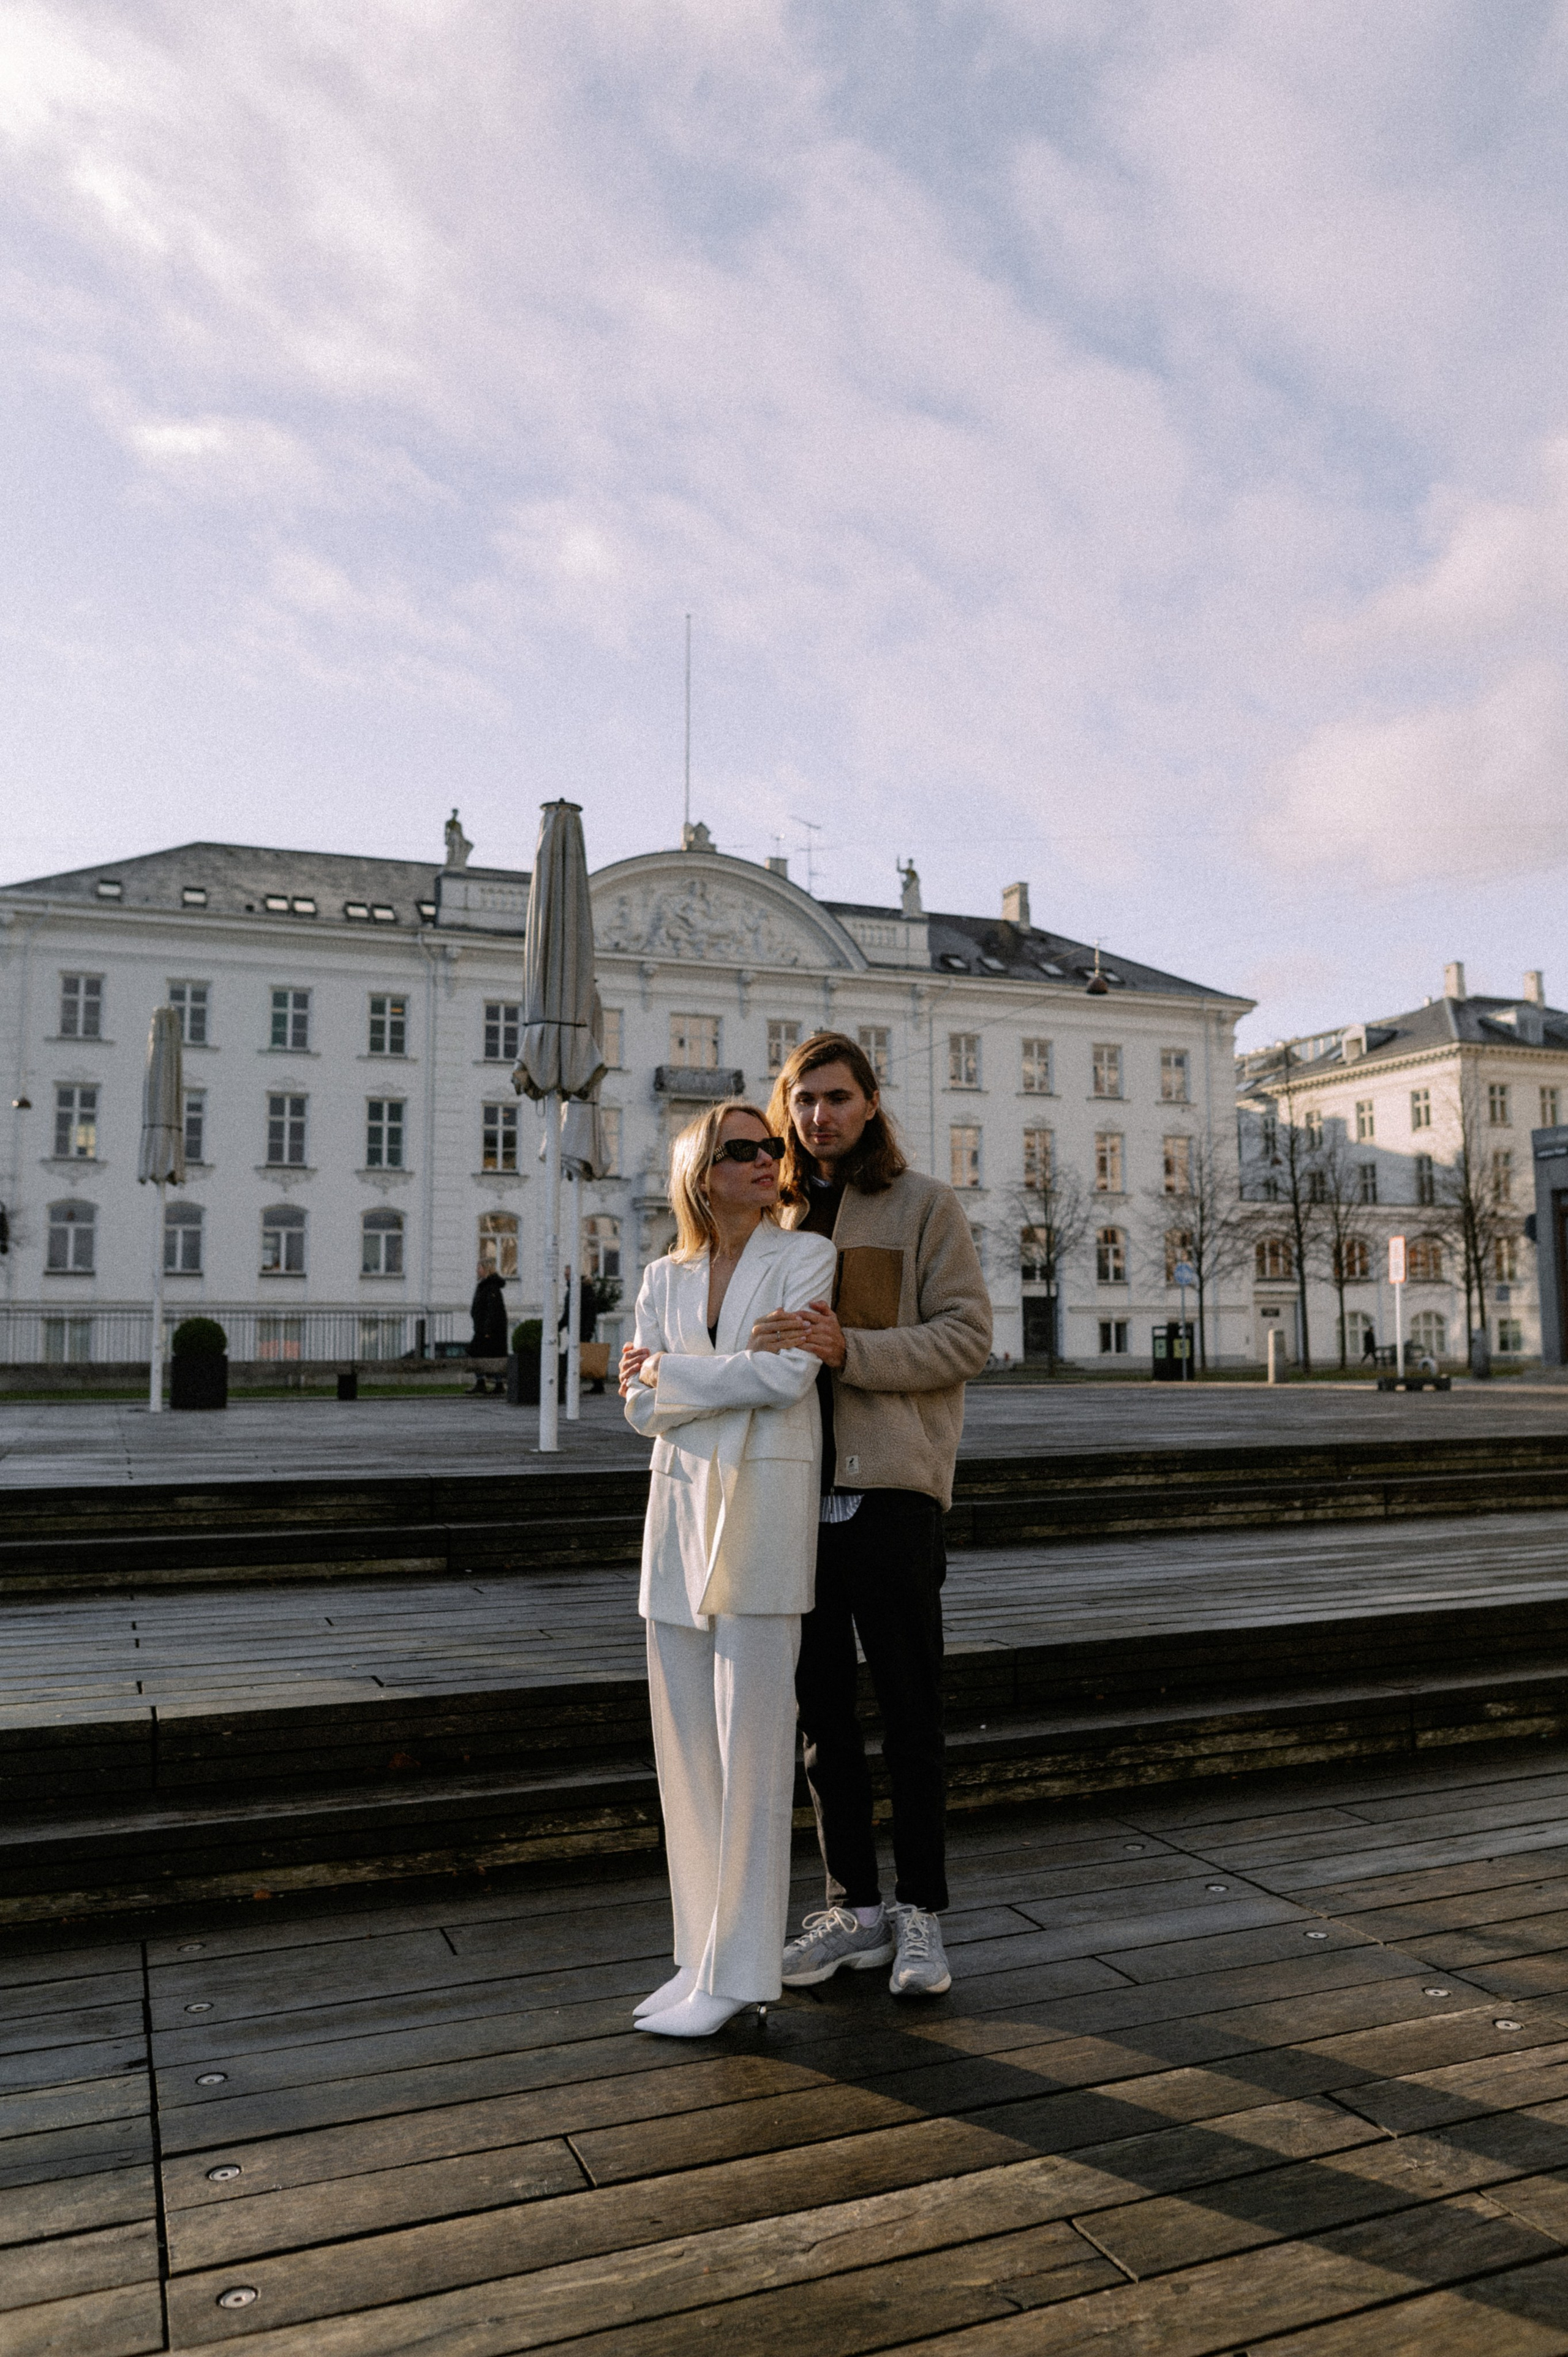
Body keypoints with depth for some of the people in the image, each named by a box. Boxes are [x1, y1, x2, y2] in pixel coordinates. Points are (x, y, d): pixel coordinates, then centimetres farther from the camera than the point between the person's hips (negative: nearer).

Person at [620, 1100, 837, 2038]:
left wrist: (668, 1373, -6)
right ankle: (705, 1958, 23)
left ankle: (739, 1971, 9)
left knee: (750, 1748, -2)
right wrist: (728, 1381, -10)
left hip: (766, 1505, -5)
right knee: (686, 1746, 10)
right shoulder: (666, 1278, 12)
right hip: (682, 1504, 5)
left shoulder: (807, 1257, -1)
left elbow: (784, 1374, -15)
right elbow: (642, 1408, 5)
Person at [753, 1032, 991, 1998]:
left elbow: (967, 1333, -9)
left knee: (911, 1717, 5)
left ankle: (922, 1913, 20)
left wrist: (849, 1348, -22)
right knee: (822, 1712, 12)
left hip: (890, 1488, -4)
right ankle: (854, 1907, 26)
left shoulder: (925, 1204, 0)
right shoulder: (782, 1217, 14)